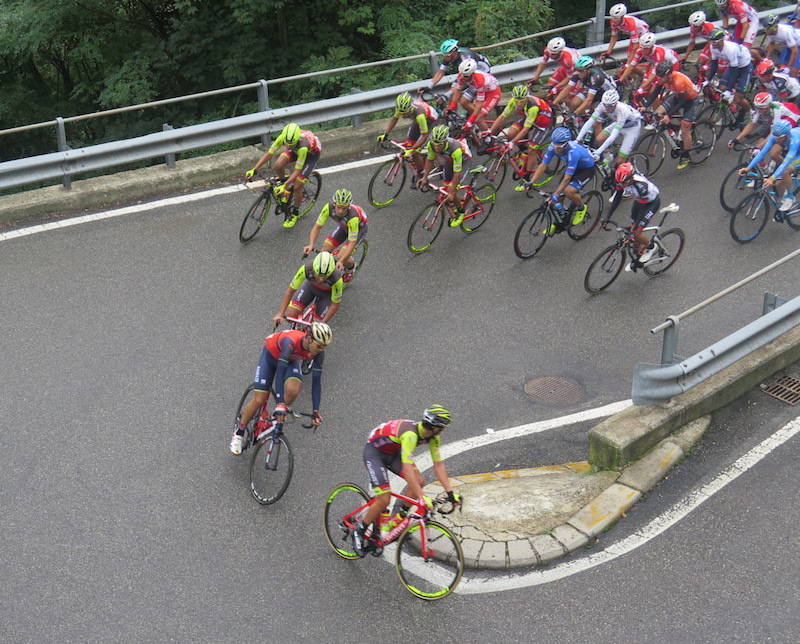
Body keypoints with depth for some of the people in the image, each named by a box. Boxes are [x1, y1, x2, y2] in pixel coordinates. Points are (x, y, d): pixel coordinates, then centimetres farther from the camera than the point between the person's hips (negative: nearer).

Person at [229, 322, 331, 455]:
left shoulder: (319, 352, -28)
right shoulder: (291, 342, -42)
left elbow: (316, 381, -21)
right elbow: (280, 372, -44)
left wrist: (316, 411, -23)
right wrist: (280, 404, -49)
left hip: (291, 361, 3)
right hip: (271, 355, -3)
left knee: (292, 390, -28)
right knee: (259, 400, -8)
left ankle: (278, 415, 1)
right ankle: (239, 430, 17)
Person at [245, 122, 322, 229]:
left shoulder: (303, 146, -44)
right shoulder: (283, 137, -32)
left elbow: (297, 171, -39)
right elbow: (269, 153, -24)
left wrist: (285, 186, -46)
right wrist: (254, 170, -30)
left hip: (311, 153, -5)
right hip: (295, 151, 5)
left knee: (297, 187, -10)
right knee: (277, 166, -22)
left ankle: (295, 213, 15)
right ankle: (282, 182, 12)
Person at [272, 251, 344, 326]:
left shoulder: (337, 279, -41)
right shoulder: (306, 268, -39)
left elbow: (335, 305, -24)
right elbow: (290, 290, -27)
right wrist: (280, 314, -33)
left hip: (327, 292, -1)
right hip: (310, 285, 1)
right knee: (290, 315, -13)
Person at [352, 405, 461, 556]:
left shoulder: (432, 436, -13)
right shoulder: (410, 434, -38)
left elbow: (438, 465, -9)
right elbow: (407, 469, -44)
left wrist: (450, 492, -16)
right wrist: (422, 497, -46)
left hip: (393, 452, 8)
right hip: (374, 452, -8)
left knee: (419, 481, -11)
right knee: (384, 500, -16)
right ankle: (359, 531, 6)